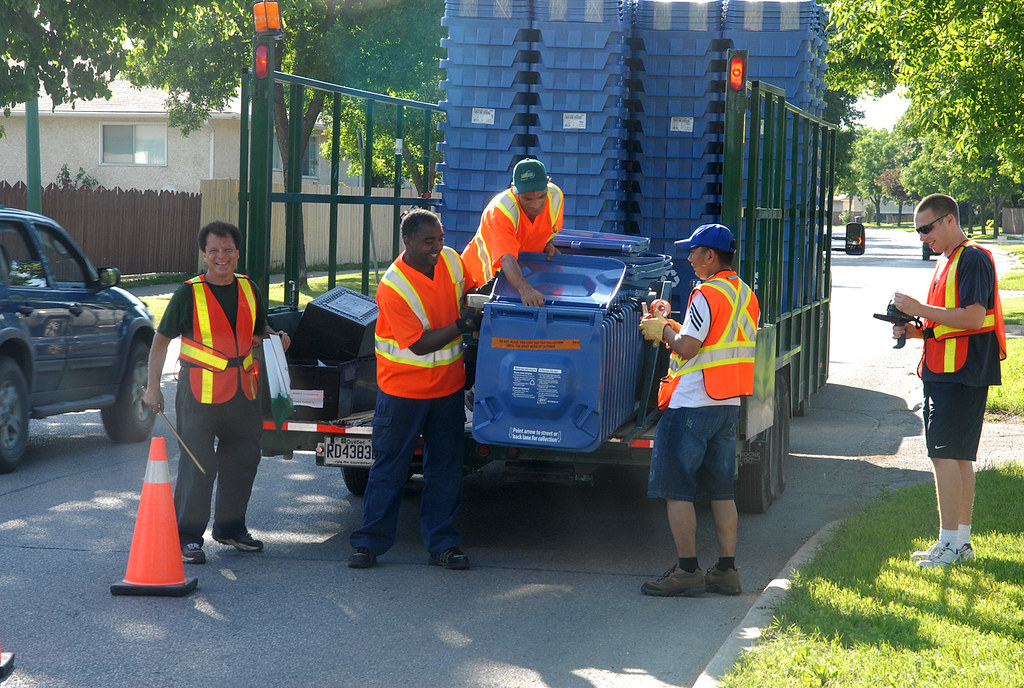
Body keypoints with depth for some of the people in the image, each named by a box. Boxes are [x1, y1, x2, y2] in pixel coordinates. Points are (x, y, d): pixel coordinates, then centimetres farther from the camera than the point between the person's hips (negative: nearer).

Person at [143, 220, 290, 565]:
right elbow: (161, 340, -1)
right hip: (201, 391, -5)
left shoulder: (248, 289, 9)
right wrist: (153, 385, -6)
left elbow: (259, 331, 24)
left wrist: (276, 339, 1)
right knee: (197, 465, -6)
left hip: (244, 391, 5)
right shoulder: (189, 293, -5)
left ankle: (230, 527, 30)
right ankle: (188, 537, 3)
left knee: (243, 460, 14)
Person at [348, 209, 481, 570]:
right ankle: (369, 542, 12)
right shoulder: (392, 287, -20)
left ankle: (442, 543, 16)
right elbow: (420, 344, -21)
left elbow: (468, 287, 21)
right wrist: (460, 326, -25)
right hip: (403, 390, -5)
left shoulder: (450, 260, -2)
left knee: (445, 469, 8)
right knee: (389, 468, 2)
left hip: (447, 386, 5)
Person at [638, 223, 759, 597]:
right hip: (728, 405, 9)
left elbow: (687, 347, -18)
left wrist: (663, 331, 0)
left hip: (692, 405, -9)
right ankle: (727, 570, 12)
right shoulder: (746, 295, 15)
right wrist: (671, 326, 19)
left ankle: (688, 571, -3)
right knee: (721, 489, 12)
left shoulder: (707, 294, -14)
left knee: (676, 489, -3)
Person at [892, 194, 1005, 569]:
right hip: (941, 370, 10)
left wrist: (921, 309, -17)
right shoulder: (946, 262, 19)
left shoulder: (974, 259, -12)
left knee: (946, 454, -11)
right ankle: (961, 541, 16)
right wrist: (916, 330, 8)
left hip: (961, 373, -10)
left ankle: (950, 543, -8)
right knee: (958, 456, 11)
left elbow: (974, 317, -23)